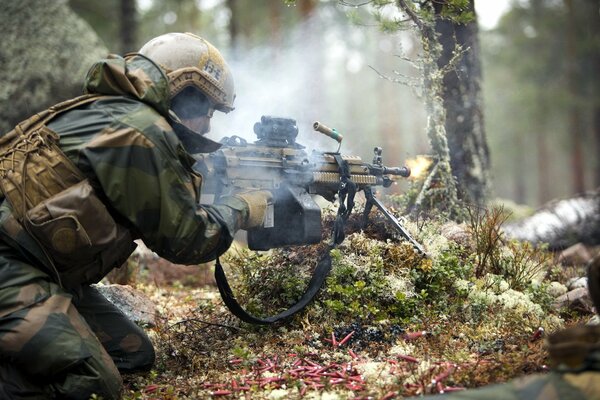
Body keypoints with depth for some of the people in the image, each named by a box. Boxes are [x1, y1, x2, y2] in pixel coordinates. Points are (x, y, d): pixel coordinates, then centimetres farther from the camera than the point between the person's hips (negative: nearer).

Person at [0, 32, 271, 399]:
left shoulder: (115, 113, 14)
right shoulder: (140, 133, -15)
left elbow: (167, 209, 24)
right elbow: (185, 238, -9)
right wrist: (240, 209, 8)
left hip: (40, 270, 11)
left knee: (134, 354, 11)